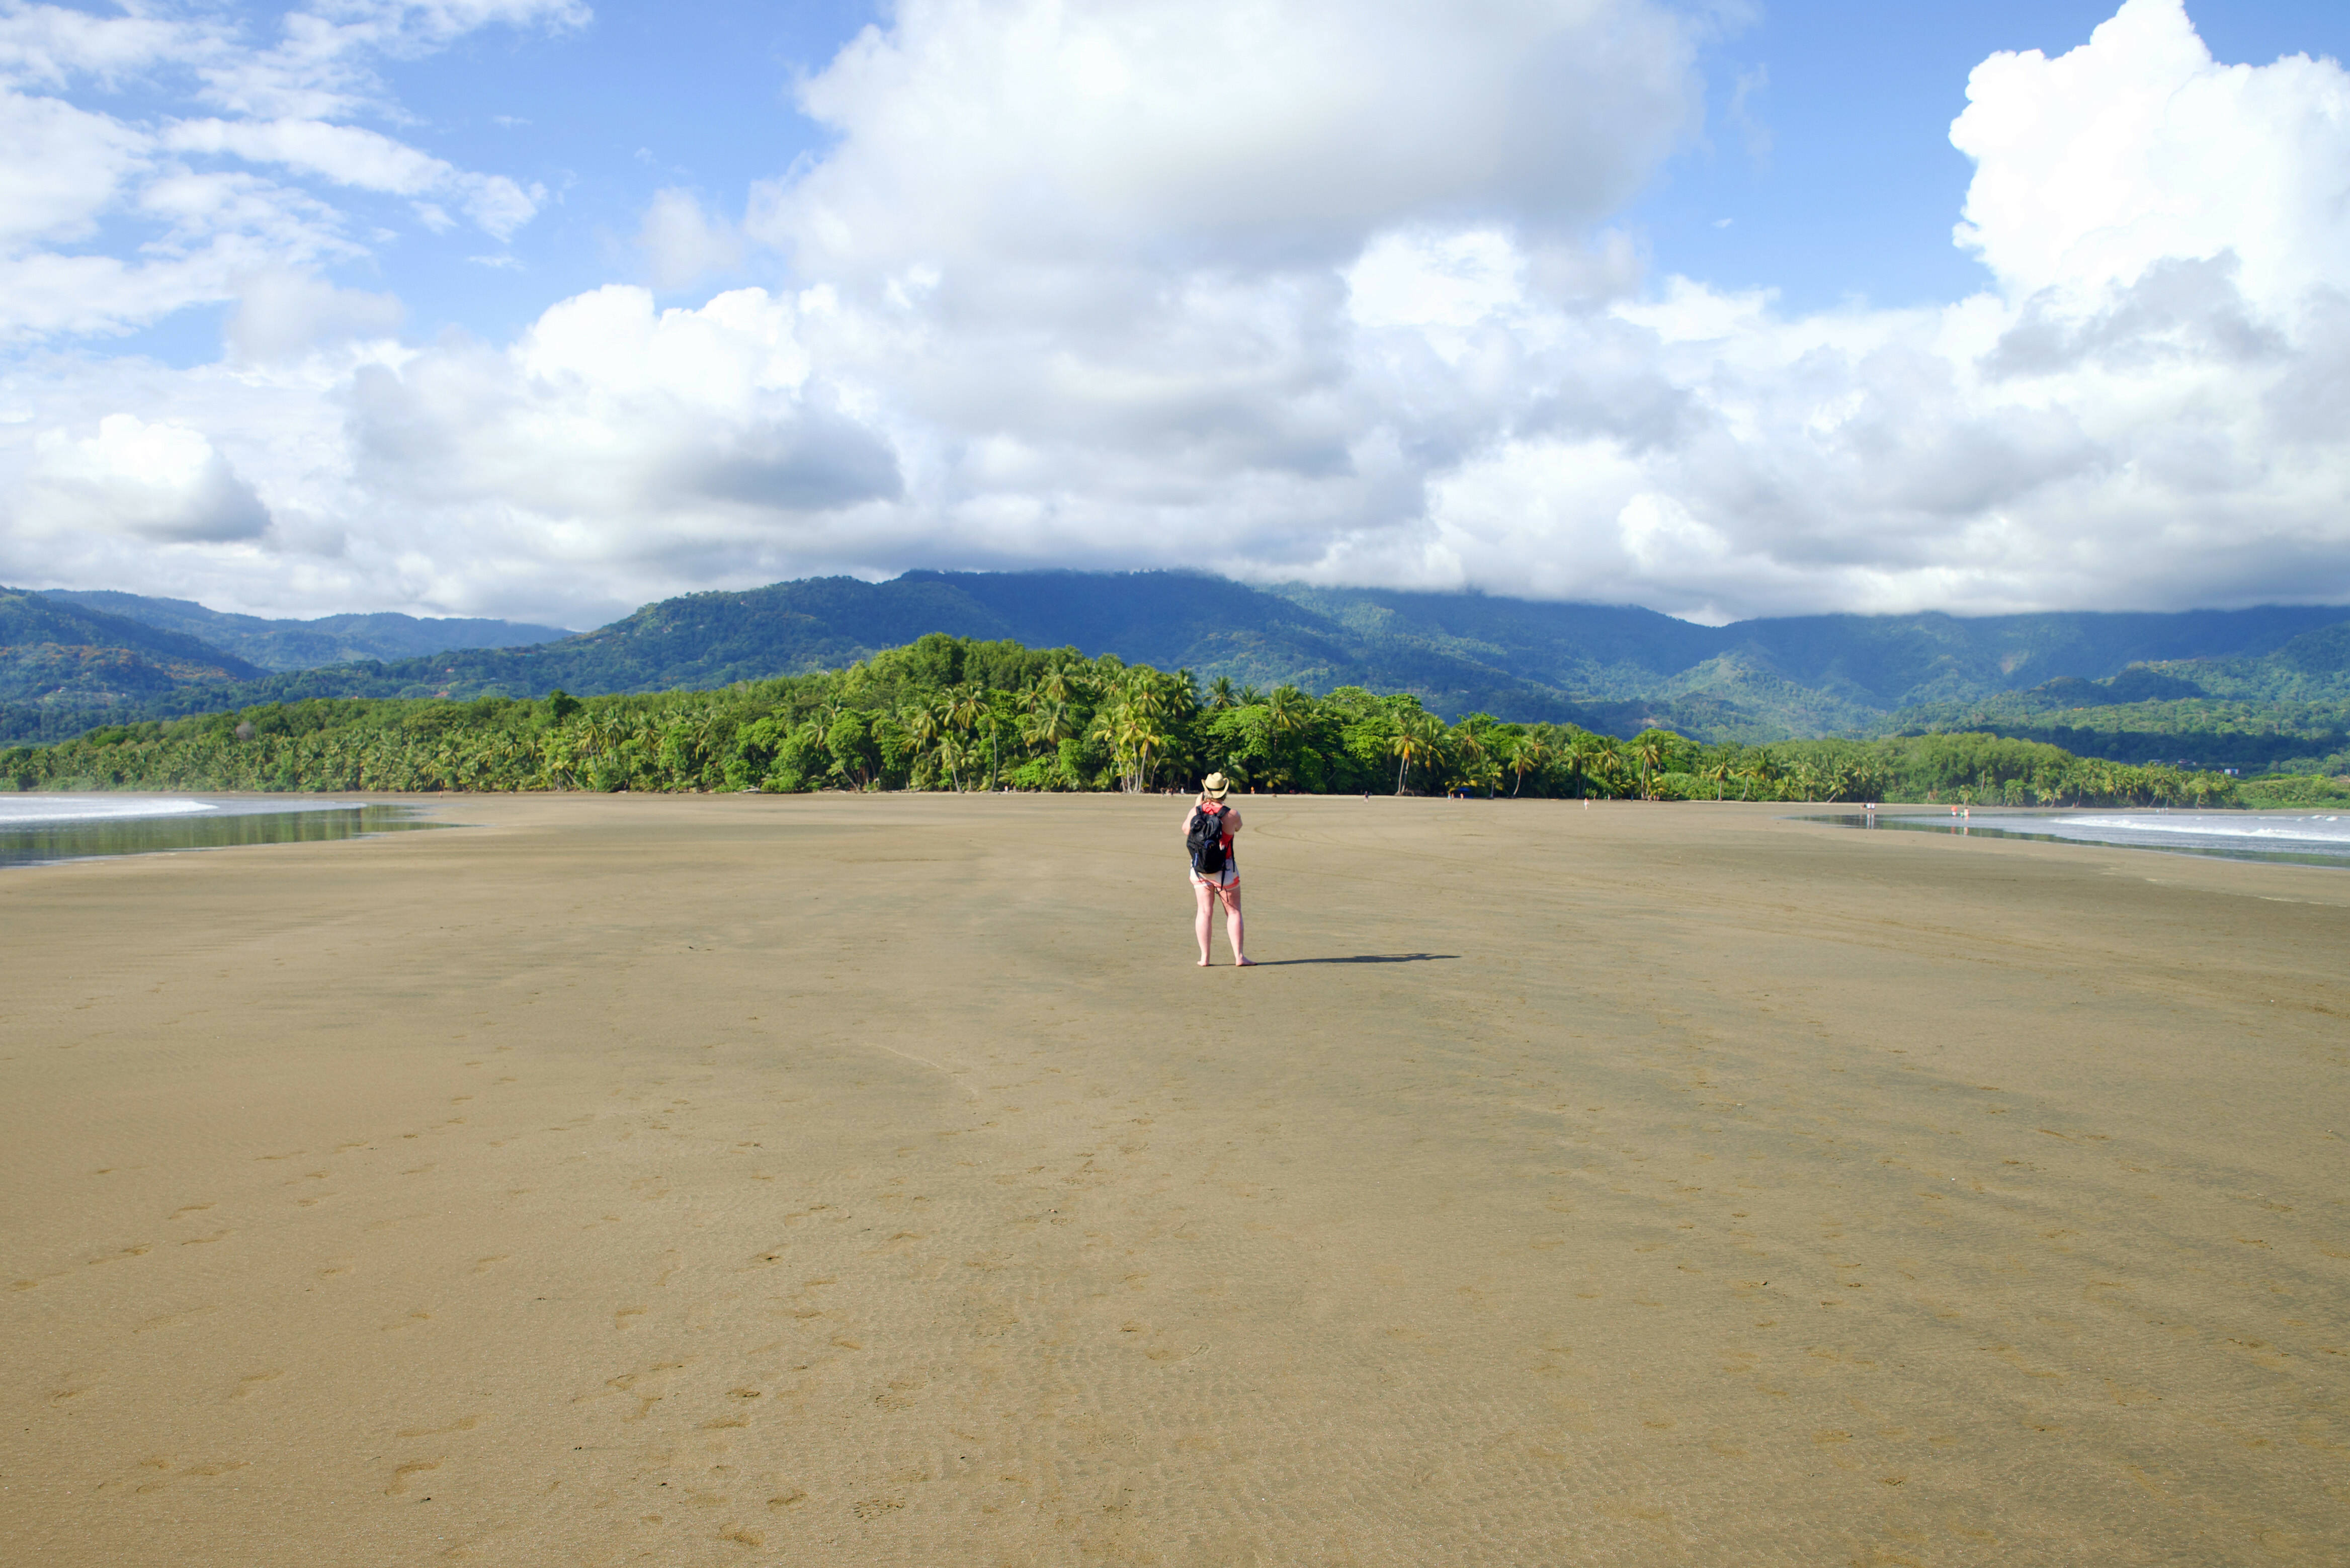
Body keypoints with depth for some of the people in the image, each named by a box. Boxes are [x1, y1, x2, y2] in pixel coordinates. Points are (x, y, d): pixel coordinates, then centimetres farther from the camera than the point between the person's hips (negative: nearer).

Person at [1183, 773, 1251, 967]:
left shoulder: (1196, 812, -5)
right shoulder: (1232, 815, -12)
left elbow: (1186, 829, 14)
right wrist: (1220, 806, 18)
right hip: (1225, 870, -3)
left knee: (1205, 911, 7)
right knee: (1233, 912, 5)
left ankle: (1204, 957, 5)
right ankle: (1239, 956, 3)